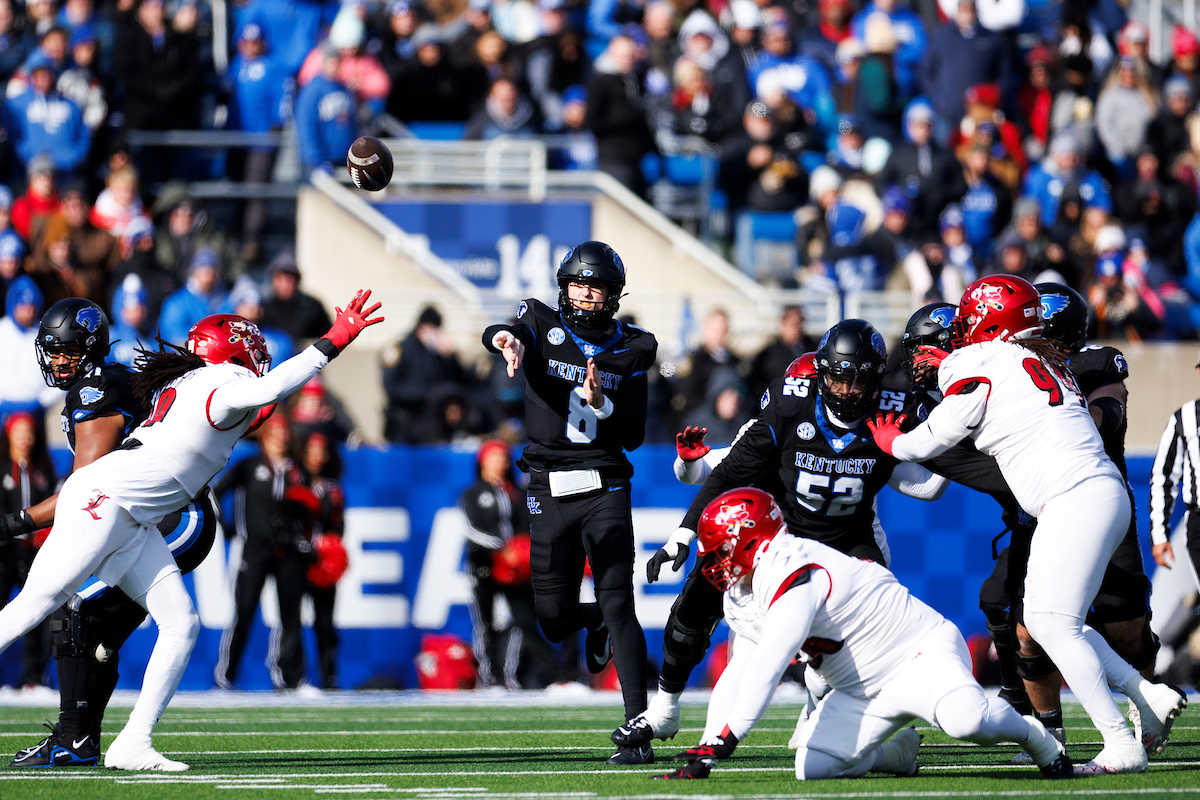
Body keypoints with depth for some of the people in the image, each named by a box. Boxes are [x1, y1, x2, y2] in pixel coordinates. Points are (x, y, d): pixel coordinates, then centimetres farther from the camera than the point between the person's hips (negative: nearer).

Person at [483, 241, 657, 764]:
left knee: (618, 606, -12)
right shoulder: (543, 326, 4)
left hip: (605, 487, -1)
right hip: (550, 488, 1)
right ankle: (595, 622, 42)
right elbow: (507, 334, -21)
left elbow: (633, 436, 4)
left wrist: (602, 403, -15)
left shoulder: (632, 349, 7)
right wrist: (506, 337, -45)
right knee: (555, 620, 4)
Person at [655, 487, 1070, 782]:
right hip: (867, 689, 9)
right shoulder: (744, 597, 8)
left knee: (966, 720, -37)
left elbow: (764, 673, -31)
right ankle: (898, 756, 19)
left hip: (923, 652, -9)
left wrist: (719, 745, -32)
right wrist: (703, 752, -1)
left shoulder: (795, 580, -25)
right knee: (813, 768, -8)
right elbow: (737, 678, 10)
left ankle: (1031, 733, -5)